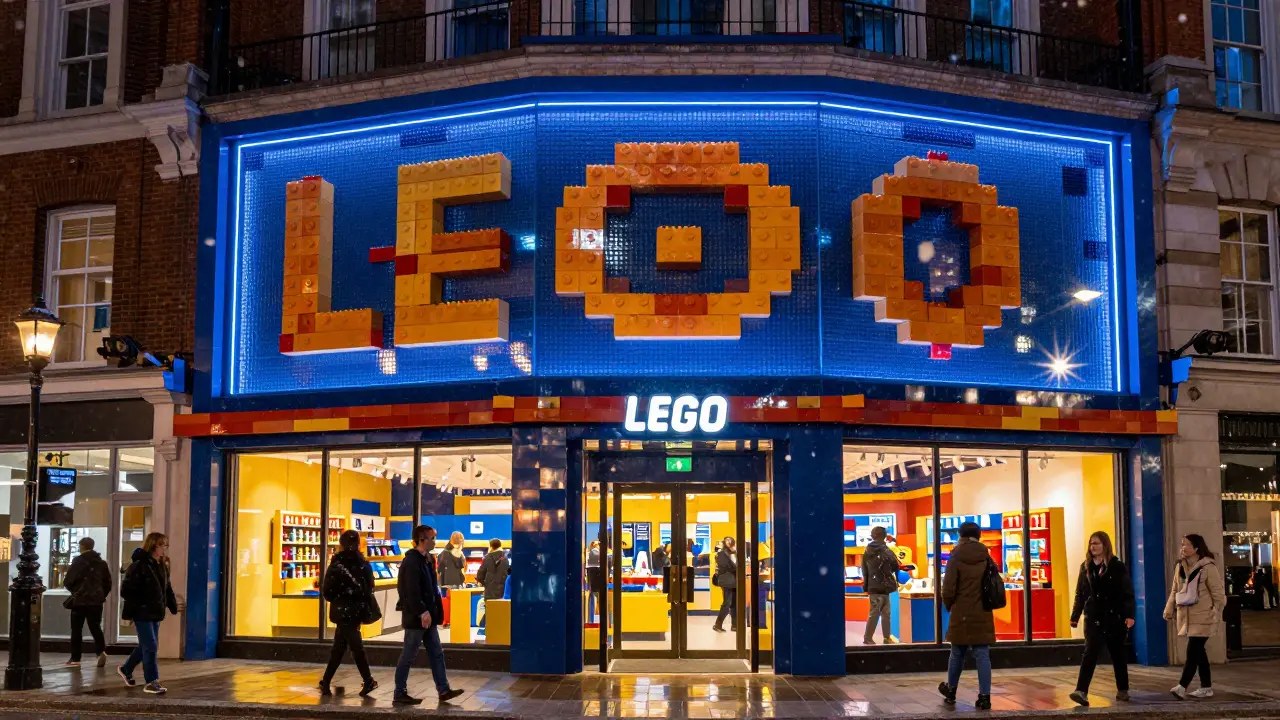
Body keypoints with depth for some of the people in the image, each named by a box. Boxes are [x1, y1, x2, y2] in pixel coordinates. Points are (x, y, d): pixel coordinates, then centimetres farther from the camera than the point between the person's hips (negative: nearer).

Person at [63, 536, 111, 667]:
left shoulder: (78, 561, -8)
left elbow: (68, 582, -10)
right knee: (95, 628, 9)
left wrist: (74, 590, 10)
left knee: (76, 630, 6)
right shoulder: (102, 563, 8)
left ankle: (75, 659, 7)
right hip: (96, 601, 4)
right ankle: (101, 651, -13)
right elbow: (108, 583, 10)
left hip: (79, 600, -4)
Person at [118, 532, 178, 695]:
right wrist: (138, 606, -19)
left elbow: (167, 588, 15)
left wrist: (173, 606, 5)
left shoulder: (162, 566, 11)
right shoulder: (139, 565, -13)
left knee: (146, 646, 17)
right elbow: (126, 590, -16)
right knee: (150, 646, -7)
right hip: (142, 614, -8)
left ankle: (126, 670, 38)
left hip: (155, 613, 8)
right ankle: (151, 682, 0)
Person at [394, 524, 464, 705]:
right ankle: (399, 694, 8)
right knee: (408, 656, 0)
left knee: (436, 654, 10)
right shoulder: (411, 562, -18)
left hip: (428, 616, 10)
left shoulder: (425, 560, 13)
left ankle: (443, 690, 13)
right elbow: (412, 592, -23)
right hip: (416, 618, -10)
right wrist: (422, 612, -24)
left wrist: (432, 611, 12)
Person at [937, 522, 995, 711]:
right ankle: (984, 696, -2)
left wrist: (949, 606, 9)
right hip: (982, 615, 2)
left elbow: (948, 590, -10)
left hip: (961, 615, -2)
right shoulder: (987, 559, 1)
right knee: (983, 655, 2)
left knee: (957, 654, 12)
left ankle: (951, 691, 30)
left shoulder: (956, 559, -9)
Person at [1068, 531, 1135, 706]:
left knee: (1117, 654, 12)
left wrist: (1129, 615, -17)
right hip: (1093, 618, 2)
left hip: (1114, 618, -2)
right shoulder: (1086, 567, 7)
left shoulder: (1117, 566, -3)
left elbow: (1127, 593, -7)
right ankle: (1081, 691, -20)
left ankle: (1122, 690, 27)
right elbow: (1080, 594, 10)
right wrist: (1075, 616, 8)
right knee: (1090, 653, -10)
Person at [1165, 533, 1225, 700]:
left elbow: (1217, 592, -9)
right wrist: (1169, 611, 8)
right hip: (1187, 617, 7)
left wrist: (1216, 613, -13)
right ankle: (1206, 687, 20)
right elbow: (1175, 591, 15)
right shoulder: (1180, 566, 11)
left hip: (1202, 618, -7)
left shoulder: (1208, 567, -9)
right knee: (1198, 651, 12)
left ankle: (1182, 686, -15)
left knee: (1192, 652, -11)